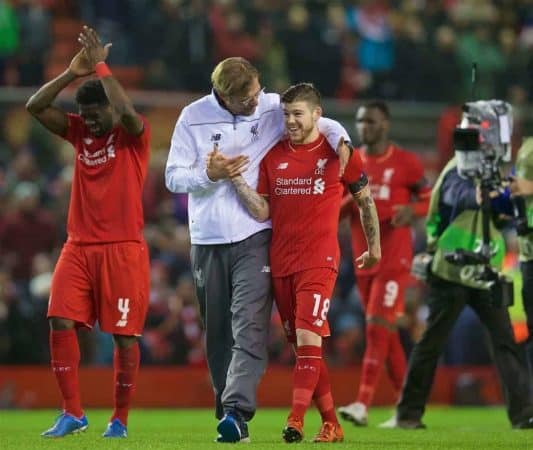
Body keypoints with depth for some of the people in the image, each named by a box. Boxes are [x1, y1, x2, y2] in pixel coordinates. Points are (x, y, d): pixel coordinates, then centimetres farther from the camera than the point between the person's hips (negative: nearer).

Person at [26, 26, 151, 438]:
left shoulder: (134, 135, -2)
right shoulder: (80, 132, 12)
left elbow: (127, 112, -26)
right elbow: (35, 107, 3)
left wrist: (100, 68, -20)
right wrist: (72, 74, -7)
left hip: (123, 249, -5)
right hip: (79, 247, 5)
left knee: (125, 335, -3)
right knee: (61, 323, -8)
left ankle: (120, 419, 9)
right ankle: (73, 413, -1)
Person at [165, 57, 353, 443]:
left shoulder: (272, 108, 0)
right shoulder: (194, 117, 0)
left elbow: (318, 122, 11)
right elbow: (173, 177, 2)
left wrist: (339, 139, -10)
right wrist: (210, 174, -16)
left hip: (254, 237, -2)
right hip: (207, 240, 2)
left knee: (250, 325, -17)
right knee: (218, 334, 7)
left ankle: (237, 411, -26)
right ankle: (227, 414, 17)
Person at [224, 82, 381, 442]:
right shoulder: (273, 156, 9)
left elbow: (365, 199, 11)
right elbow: (262, 211, 2)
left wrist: (374, 246, 15)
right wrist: (236, 179, -11)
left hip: (319, 261, -5)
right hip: (280, 263, 5)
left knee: (308, 337, -17)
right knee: (303, 344, 8)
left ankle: (295, 421, -22)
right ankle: (331, 423, 17)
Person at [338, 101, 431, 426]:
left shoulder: (406, 163, -4)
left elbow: (428, 198, 4)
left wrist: (412, 211, -17)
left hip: (394, 257, -6)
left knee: (378, 328, -14)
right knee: (386, 332, 11)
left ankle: (363, 404, -20)